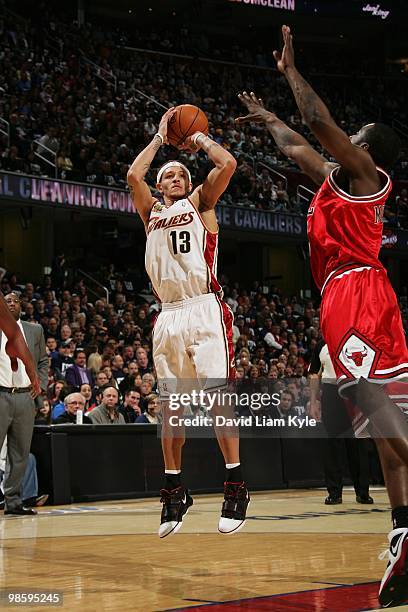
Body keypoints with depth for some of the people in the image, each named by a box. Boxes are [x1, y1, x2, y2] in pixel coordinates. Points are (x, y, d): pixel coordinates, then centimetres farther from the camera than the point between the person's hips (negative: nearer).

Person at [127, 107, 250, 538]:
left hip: (204, 310, -4)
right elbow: (133, 175, 4)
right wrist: (161, 136, 14)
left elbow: (227, 164, -1)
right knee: (170, 404, 4)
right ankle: (174, 489, 11)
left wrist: (200, 140, 14)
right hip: (169, 314, 4)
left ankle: (235, 483, -9)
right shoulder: (151, 211, 21)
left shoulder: (199, 202, 14)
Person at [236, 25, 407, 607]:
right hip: (354, 291, 10)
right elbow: (297, 147, 42)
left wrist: (291, 70, 5)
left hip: (356, 290, -10)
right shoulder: (343, 179, 27)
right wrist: (264, 117, 54)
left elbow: (318, 122, -8)